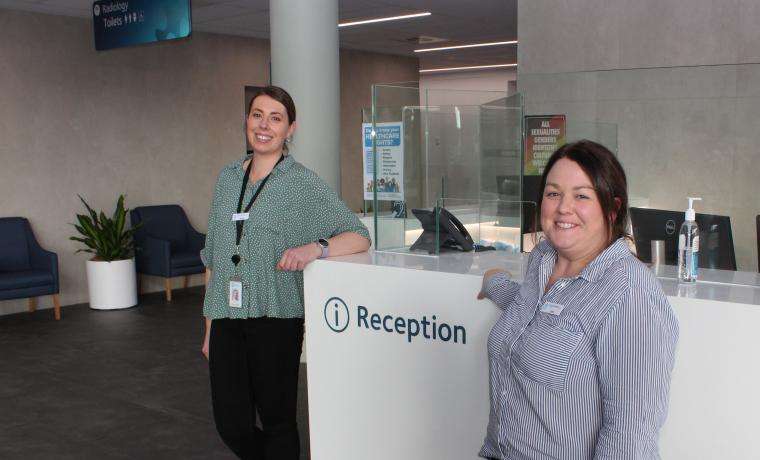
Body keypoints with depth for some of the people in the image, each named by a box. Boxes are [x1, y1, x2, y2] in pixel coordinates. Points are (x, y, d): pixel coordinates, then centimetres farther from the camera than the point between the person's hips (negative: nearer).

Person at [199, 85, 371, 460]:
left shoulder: (304, 184, -4)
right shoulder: (227, 178, 10)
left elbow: (359, 236, -8)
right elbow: (213, 258, 14)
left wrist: (315, 247, -28)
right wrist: (209, 326, 13)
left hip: (275, 319, -4)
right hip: (227, 319, 4)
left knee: (277, 422, 5)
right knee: (231, 425, 8)